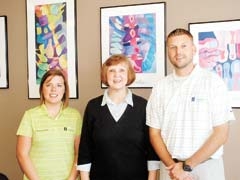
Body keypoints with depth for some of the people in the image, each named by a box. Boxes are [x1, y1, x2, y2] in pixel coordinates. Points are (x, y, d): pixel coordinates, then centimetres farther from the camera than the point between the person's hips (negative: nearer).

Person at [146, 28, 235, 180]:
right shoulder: (160, 87, 2)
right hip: (171, 167, 2)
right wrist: (172, 166, -10)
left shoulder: (213, 82, -7)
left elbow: (221, 133, -10)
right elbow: (155, 133, 3)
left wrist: (187, 165, -13)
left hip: (206, 167, -2)